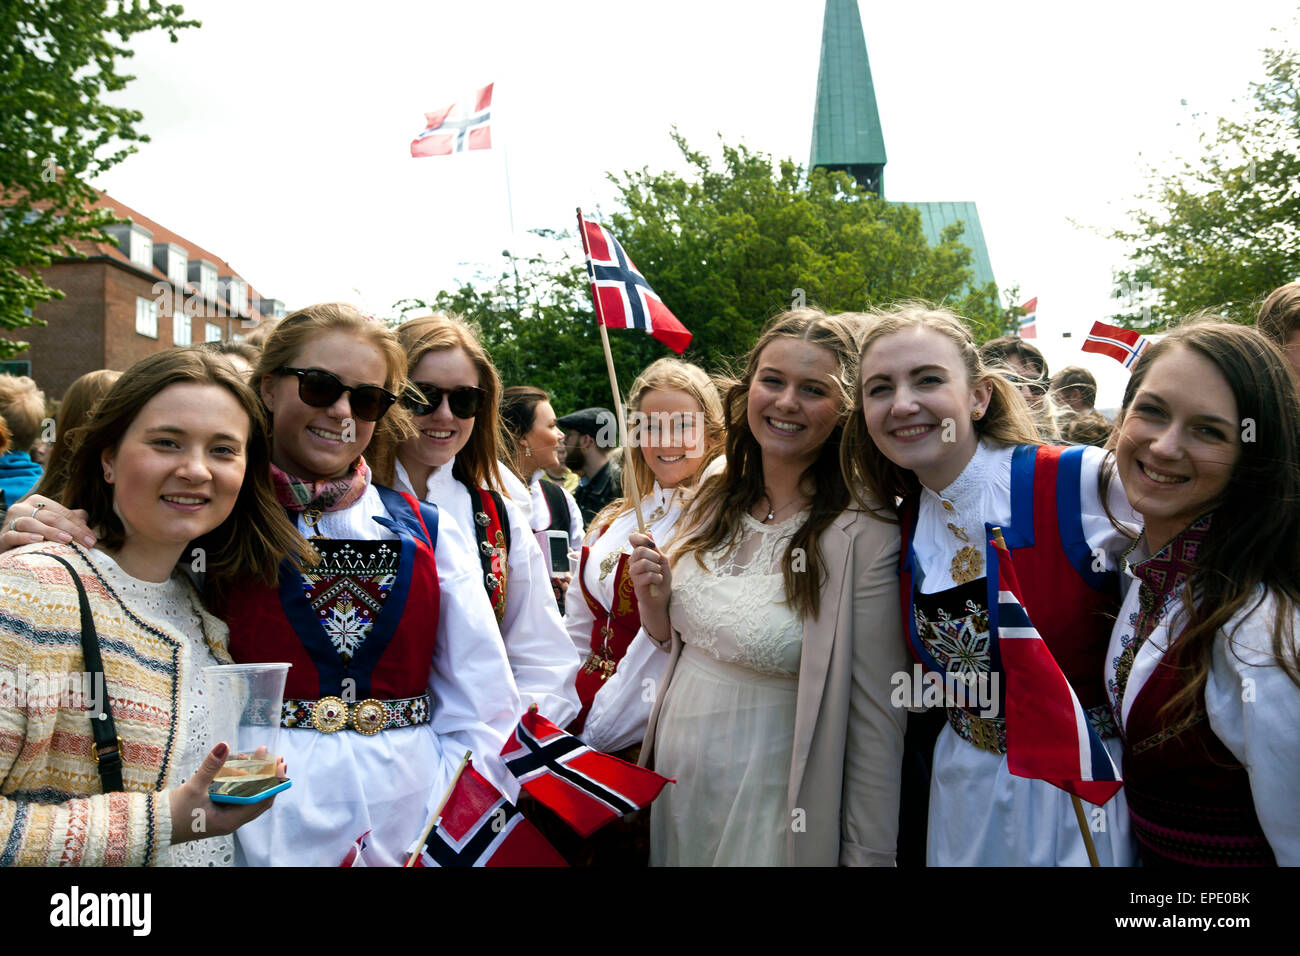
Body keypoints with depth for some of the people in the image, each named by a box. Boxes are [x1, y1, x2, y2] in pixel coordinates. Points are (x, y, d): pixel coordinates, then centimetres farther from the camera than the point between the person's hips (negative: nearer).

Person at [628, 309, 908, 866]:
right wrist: (653, 601, -8)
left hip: (770, 810, -6)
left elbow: (877, 721, -16)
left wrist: (867, 856, -14)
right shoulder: (715, 500, 0)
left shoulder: (864, 537, -20)